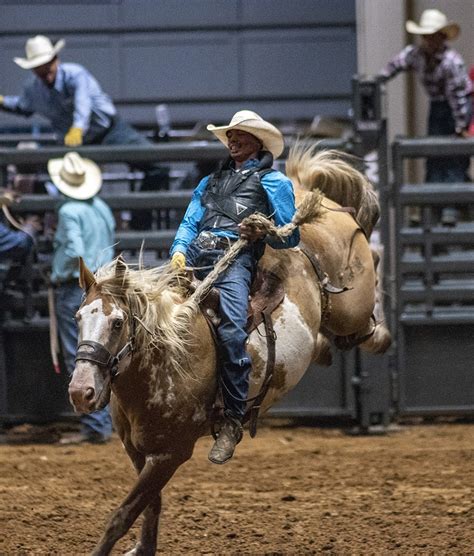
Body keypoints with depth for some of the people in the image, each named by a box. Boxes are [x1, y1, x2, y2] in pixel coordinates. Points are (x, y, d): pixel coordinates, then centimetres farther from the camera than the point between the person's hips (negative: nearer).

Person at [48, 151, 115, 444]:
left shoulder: (69, 211, -14)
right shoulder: (103, 208, 9)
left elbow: (75, 252, -23)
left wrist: (60, 274, -8)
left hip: (73, 290, -8)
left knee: (78, 359, -3)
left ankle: (95, 426, -5)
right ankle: (104, 422, 16)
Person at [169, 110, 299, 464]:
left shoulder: (275, 183, 18)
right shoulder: (211, 182, 33)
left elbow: (290, 237, 12)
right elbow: (189, 223, 23)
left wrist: (262, 233, -9)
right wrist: (179, 250, 1)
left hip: (236, 258, -6)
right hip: (195, 253, 6)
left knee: (231, 331, -27)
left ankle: (233, 421, -22)